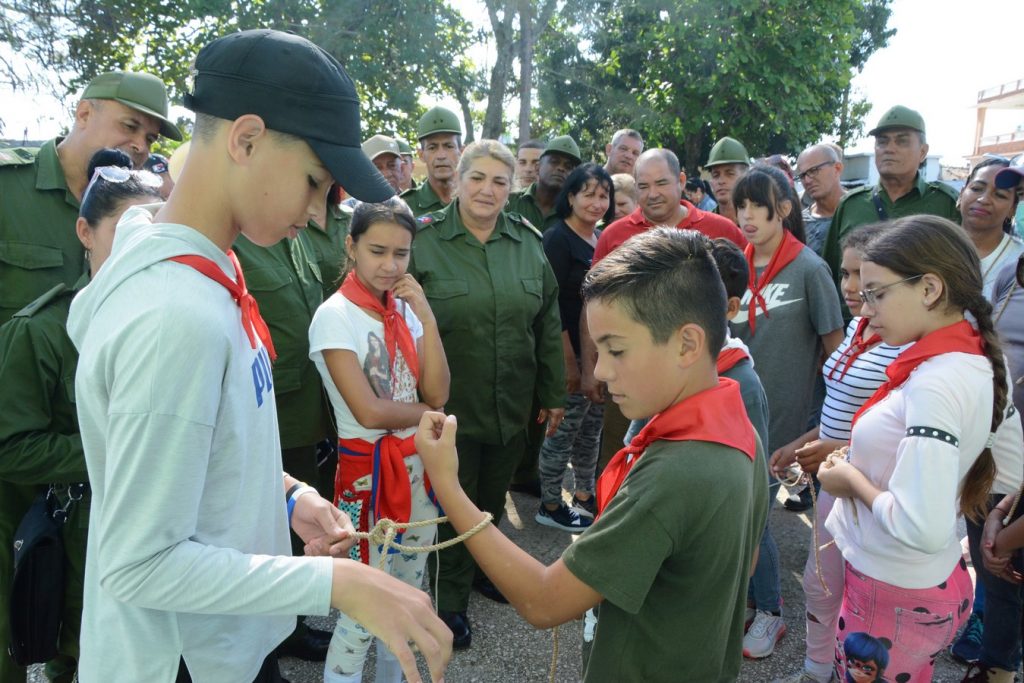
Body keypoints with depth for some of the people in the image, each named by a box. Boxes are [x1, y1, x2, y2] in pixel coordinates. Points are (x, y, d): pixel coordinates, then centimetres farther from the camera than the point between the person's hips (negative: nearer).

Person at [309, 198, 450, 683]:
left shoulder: (405, 308, 3)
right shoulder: (335, 315, -14)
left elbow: (437, 393, -5)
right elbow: (369, 412, -21)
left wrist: (425, 315, -12)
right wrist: (426, 412, -5)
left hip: (416, 465, 6)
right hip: (368, 470, -6)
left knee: (407, 593, 19)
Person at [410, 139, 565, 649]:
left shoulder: (528, 242, 2)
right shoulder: (423, 240, -9)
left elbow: (548, 324, 7)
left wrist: (553, 393, 8)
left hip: (513, 407, 4)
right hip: (451, 405, -4)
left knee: (494, 498, 22)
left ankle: (485, 568, 47)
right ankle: (451, 600, 31)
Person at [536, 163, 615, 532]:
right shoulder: (558, 238, -11)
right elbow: (553, 306, -17)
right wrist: (569, 360, -19)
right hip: (573, 352, -7)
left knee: (591, 429, 16)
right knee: (564, 431, 1)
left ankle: (583, 496, 31)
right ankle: (550, 505, 16)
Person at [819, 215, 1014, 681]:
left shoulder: (934, 385, -29)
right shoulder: (980, 363, -1)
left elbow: (922, 528, -34)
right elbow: (1010, 475, 10)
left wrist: (853, 480, -16)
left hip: (892, 598, -8)